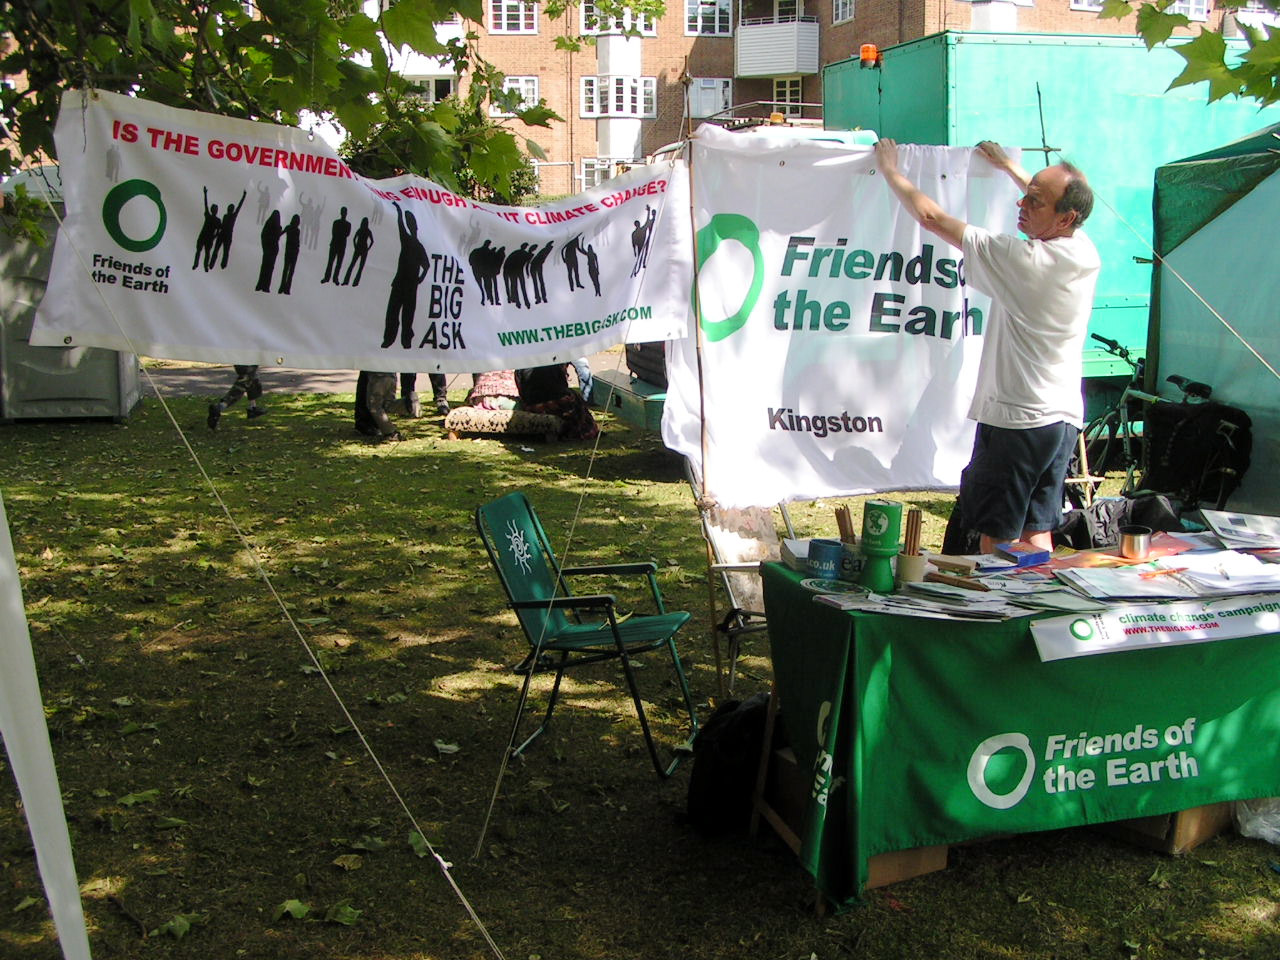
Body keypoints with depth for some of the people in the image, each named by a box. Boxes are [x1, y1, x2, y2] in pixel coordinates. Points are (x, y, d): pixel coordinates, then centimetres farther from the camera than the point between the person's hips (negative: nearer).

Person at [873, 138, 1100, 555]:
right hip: (1064, 417, 8)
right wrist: (1012, 168, 38)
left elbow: (931, 217, -14)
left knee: (997, 537, 1)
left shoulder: (1025, 259, -20)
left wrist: (890, 171, 0)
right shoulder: (1086, 251, 3)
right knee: (1037, 533, 14)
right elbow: (1054, 199, 29)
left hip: (1016, 419, -8)